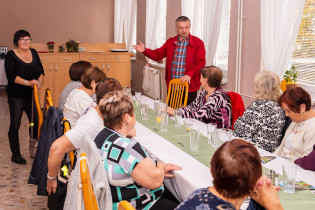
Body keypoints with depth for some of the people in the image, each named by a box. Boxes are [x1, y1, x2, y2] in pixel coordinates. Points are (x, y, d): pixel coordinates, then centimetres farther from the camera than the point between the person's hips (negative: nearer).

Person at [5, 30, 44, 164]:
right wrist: (28, 82, -27)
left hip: (31, 95, 5)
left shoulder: (33, 53, 8)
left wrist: (39, 80, -12)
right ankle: (15, 154, 11)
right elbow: (11, 76, -19)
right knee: (15, 125, 1)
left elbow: (41, 71, 9)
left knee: (36, 123, 6)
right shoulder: (11, 55, -9)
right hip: (16, 96, -5)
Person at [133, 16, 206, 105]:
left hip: (189, 87, -4)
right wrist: (145, 50, -1)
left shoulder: (198, 43, -1)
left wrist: (189, 74, -21)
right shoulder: (170, 42, 13)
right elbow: (157, 55, 16)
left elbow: (200, 62, -9)